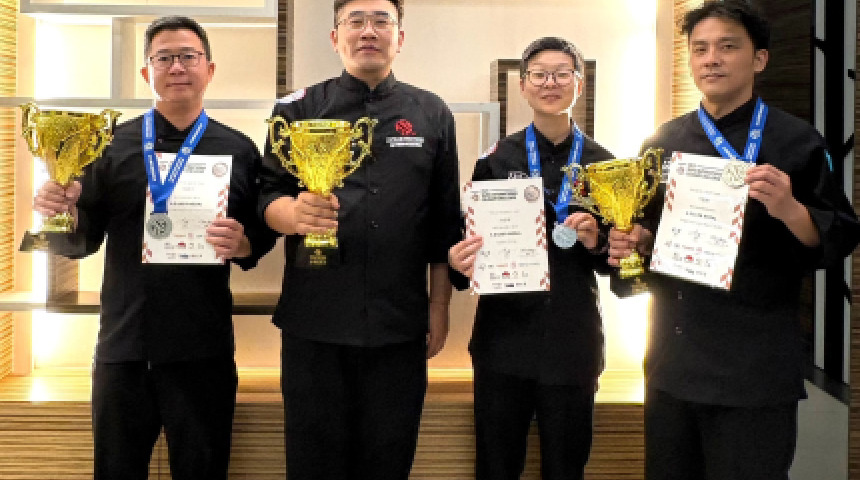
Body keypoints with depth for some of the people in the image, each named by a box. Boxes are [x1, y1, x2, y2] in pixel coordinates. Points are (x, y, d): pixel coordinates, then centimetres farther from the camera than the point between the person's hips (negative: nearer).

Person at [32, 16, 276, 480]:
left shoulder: (239, 150, 4)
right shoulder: (113, 145, 4)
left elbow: (261, 235, 8)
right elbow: (83, 240, 6)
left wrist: (243, 244, -14)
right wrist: (64, 213, -15)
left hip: (204, 351, 0)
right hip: (122, 347, 1)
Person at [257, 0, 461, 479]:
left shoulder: (432, 114, 7)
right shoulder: (299, 109, 5)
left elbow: (445, 223, 8)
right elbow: (267, 196, 0)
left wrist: (440, 309, 6)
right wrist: (296, 213, -23)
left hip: (400, 325, 1)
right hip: (315, 321, -1)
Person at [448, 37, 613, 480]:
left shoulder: (603, 164, 3)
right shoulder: (496, 159, 1)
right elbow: (473, 240, 4)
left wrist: (596, 244, -14)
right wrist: (459, 259, -18)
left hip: (573, 342, 1)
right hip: (503, 339, 0)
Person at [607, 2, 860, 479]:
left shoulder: (796, 142, -4)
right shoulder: (664, 142, 7)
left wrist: (790, 210, -24)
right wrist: (633, 242, -4)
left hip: (755, 368, -4)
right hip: (672, 360, 4)